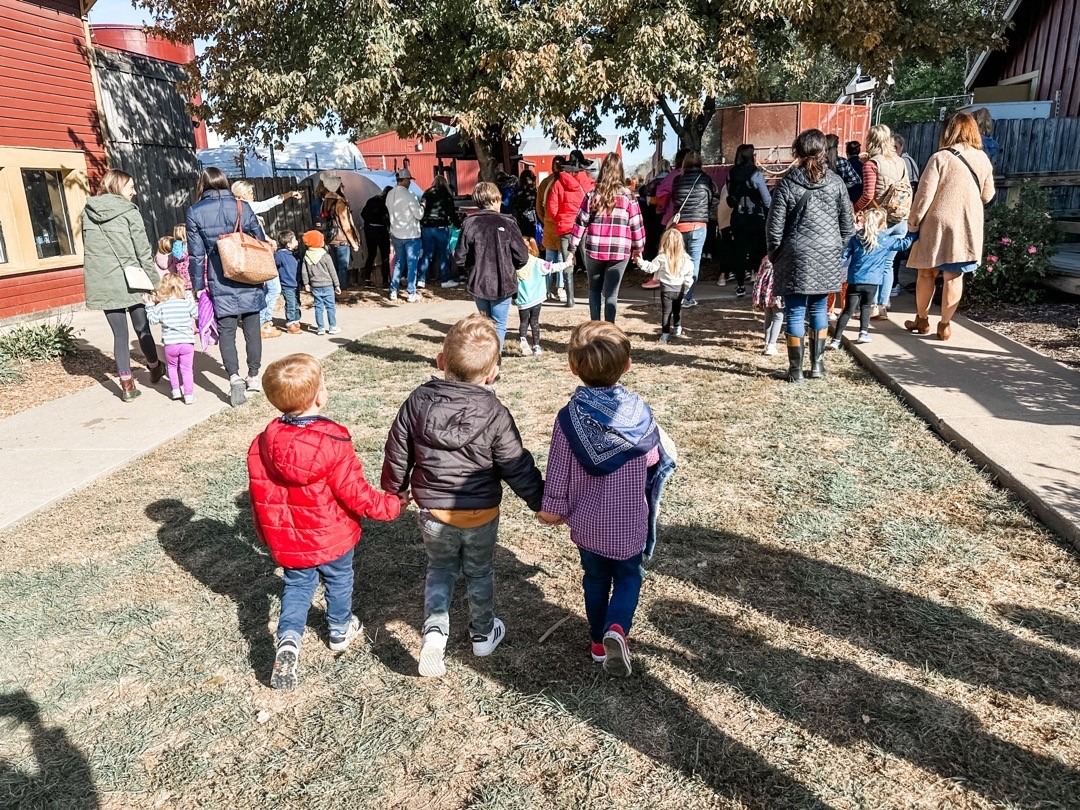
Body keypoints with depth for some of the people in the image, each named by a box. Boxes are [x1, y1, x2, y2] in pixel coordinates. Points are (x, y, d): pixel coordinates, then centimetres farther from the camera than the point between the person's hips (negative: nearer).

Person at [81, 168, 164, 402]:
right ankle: (155, 369, 31)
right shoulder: (129, 211, -6)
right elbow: (143, 251, -7)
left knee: (119, 334, 6)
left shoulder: (88, 212, 8)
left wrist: (102, 270, 13)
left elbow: (89, 249, 8)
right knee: (142, 328, 13)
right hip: (130, 281, -3)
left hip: (103, 284, 3)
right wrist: (155, 280, 0)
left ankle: (127, 385, 7)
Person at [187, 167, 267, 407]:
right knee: (251, 327, 10)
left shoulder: (195, 212, -2)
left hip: (221, 283, -1)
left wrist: (198, 285, 7)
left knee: (226, 331, 3)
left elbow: (197, 253, -1)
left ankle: (234, 376, -14)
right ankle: (253, 376, 16)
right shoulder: (242, 206, 1)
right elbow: (260, 240, 5)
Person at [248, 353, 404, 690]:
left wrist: (266, 533, 16)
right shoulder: (333, 444, -28)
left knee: (296, 586, 20)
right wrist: (392, 505, -5)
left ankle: (288, 639, 0)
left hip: (288, 540, 3)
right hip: (333, 537, -3)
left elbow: (260, 495, -1)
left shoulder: (263, 444, -12)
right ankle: (340, 630, 43)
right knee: (338, 581, 22)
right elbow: (355, 494, -21)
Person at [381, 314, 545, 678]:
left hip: (433, 512, 2)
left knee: (440, 571, 22)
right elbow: (517, 466, -12)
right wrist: (540, 501, 2)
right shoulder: (494, 414, -19)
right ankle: (483, 634, 37)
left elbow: (397, 454, 0)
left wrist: (395, 490, 17)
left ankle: (434, 631, 3)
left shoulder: (417, 402, -11)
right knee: (480, 574, 21)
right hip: (481, 514, -1)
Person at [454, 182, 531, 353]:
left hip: (478, 284, 3)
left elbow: (459, 258, -5)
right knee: (499, 325, 8)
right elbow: (522, 257, -9)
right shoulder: (507, 223, -10)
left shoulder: (469, 223, -5)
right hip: (503, 284, -3)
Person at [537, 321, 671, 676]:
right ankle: (617, 628, -4)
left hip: (586, 523, 1)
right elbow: (652, 457, 0)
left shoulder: (568, 417, -17)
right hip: (628, 524, -1)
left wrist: (553, 508, 5)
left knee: (595, 578, 22)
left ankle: (598, 640, 34)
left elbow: (557, 471, -10)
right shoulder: (639, 412, -16)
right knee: (628, 577, 19)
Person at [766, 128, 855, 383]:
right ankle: (817, 364, 22)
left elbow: (774, 226, -6)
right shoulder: (836, 182, 1)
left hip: (796, 257, -3)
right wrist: (838, 249, 18)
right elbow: (848, 223, 6)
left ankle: (796, 369, 7)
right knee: (819, 308, 16)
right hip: (827, 256, 3)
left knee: (795, 312, 2)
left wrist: (775, 255, 7)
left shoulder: (787, 183, -7)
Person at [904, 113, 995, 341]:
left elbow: (925, 194, -12)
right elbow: (987, 195, 15)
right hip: (968, 228, 3)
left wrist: (913, 222, -3)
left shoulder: (940, 157, -8)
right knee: (954, 276, 7)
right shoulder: (983, 159, 5)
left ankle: (922, 320, 20)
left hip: (937, 225, -3)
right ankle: (945, 324, 10)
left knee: (927, 273, 11)